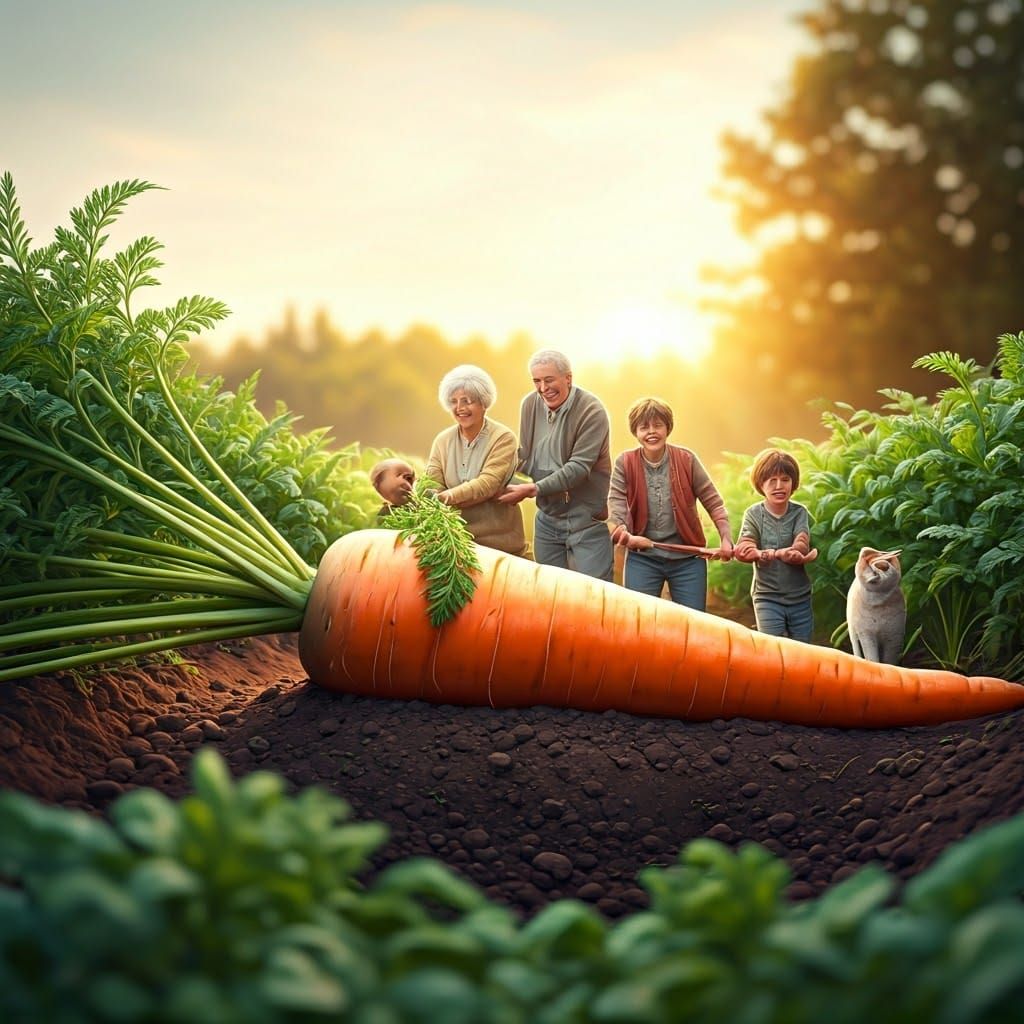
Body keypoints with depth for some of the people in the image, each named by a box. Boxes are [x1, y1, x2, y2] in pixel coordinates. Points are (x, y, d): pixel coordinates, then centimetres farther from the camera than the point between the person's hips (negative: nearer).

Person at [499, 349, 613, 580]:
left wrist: (533, 489, -26)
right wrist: (513, 486, -8)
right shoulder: (530, 405, 0)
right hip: (547, 519, 6)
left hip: (588, 520, -6)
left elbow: (579, 467, -21)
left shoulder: (591, 411, -17)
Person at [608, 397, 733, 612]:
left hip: (687, 559, 0)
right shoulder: (625, 463, -4)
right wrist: (622, 532, -31)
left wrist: (726, 539, -15)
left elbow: (713, 502, -2)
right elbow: (616, 503, -11)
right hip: (642, 558, 0)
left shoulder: (686, 459, -5)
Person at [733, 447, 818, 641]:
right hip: (767, 597, -2)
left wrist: (769, 553, -35)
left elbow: (802, 545, -15)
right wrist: (787, 554, -33)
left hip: (800, 597, 2)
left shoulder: (800, 512, 1)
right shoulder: (754, 514, -3)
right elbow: (743, 549, -18)